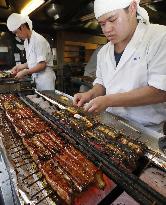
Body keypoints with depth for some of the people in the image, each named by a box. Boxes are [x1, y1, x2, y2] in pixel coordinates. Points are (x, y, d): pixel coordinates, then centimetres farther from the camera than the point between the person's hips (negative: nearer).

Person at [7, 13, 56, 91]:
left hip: (45, 77, -8)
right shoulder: (26, 42, 12)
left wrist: (24, 72, -14)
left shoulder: (39, 40, -15)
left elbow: (42, 65, -20)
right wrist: (20, 66, 6)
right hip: (37, 78, 8)